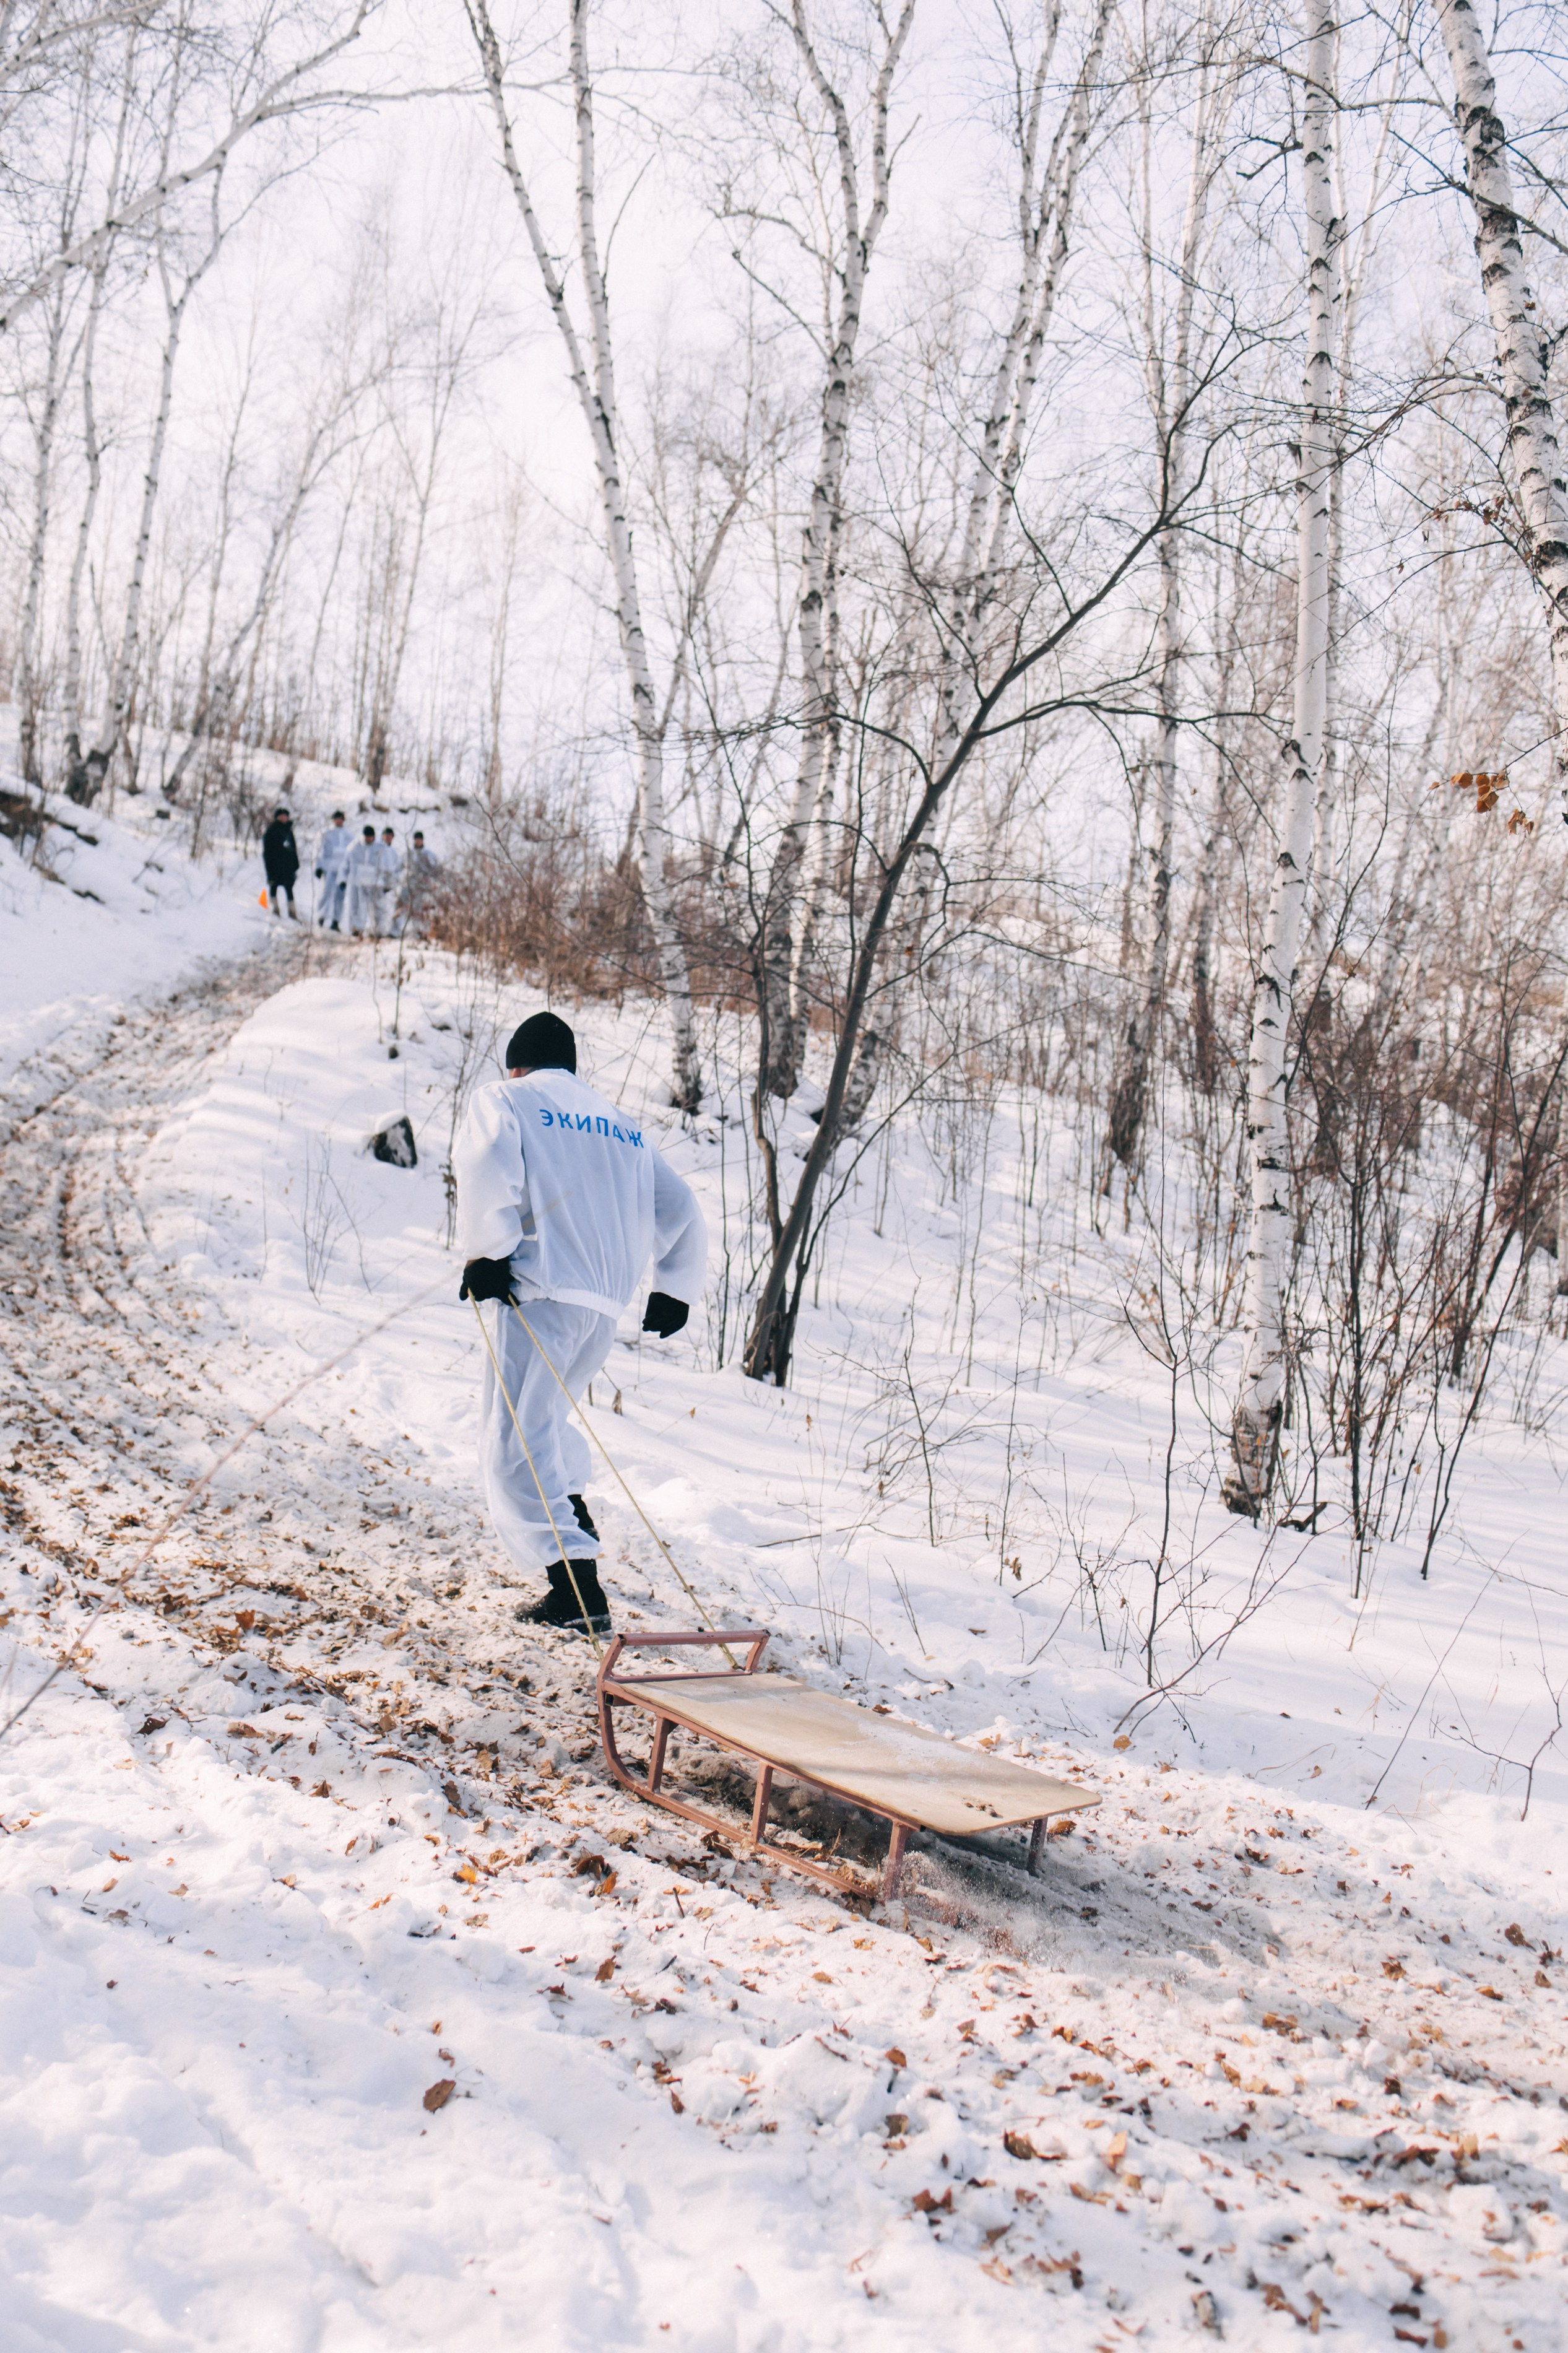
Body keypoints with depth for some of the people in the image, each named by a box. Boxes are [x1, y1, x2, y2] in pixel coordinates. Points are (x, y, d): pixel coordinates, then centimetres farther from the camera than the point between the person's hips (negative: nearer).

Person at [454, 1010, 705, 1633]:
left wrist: (485, 1253, -11)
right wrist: (675, 1290, 32)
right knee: (542, 1418, 28)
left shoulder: (503, 1099, 9)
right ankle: (575, 1528, 25)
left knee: (515, 1443, -7)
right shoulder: (624, 1128, 24)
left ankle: (579, 1592, -17)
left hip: (540, 1294, -7)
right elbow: (681, 1211, 22)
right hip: (606, 1305, 7)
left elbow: (487, 1167, -13)